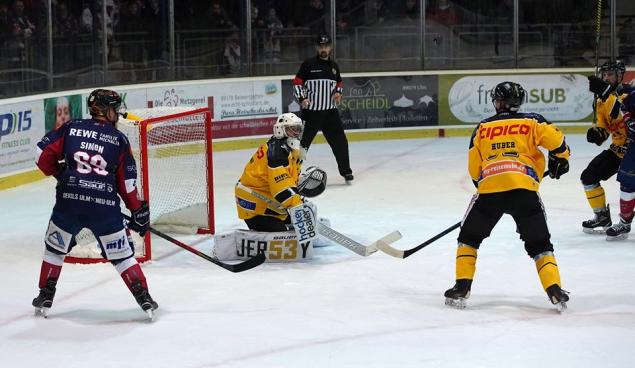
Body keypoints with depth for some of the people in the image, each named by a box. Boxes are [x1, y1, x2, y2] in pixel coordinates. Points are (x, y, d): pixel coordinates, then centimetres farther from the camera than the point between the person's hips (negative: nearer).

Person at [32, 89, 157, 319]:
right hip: (105, 206, -1)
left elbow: (43, 155, 3)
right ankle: (145, 300, 7)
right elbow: (127, 182, 6)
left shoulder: (70, 129, 8)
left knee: (55, 248, 22)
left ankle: (45, 298, 25)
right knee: (121, 254, 11)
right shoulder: (119, 140, 7)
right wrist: (138, 211, 16)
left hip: (69, 202, 1)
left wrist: (59, 173, 22)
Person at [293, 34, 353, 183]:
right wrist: (301, 98, -16)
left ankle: (346, 171, 14)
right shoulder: (309, 64, -5)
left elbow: (339, 83, 25)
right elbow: (297, 82, -4)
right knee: (303, 142, -2)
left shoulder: (334, 66, 11)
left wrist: (338, 92, 5)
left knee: (340, 141, 3)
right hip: (311, 111, -4)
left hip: (330, 111, 4)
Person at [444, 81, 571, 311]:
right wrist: (560, 159, 23)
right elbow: (555, 140, 3)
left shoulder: (482, 128, 21)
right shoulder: (531, 122, 16)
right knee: (539, 244, 11)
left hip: (489, 189, 0)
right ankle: (555, 291, -4)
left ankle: (462, 288, 10)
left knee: (469, 237, 19)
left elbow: (474, 169, 21)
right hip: (524, 189, 0)